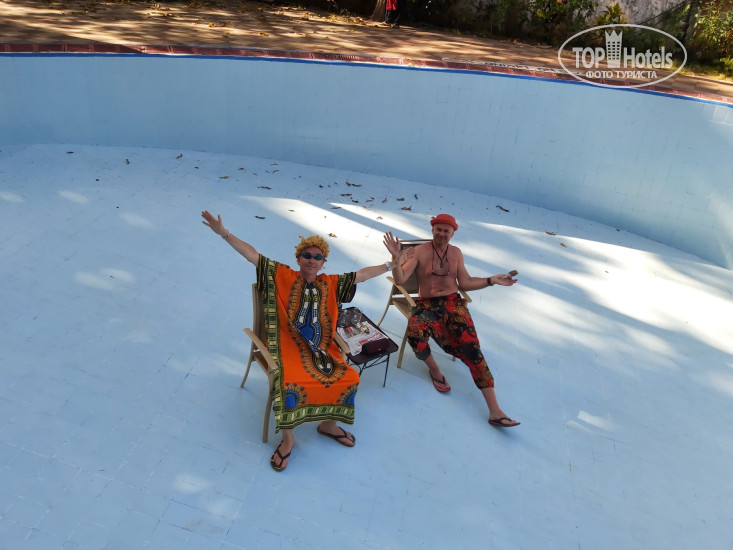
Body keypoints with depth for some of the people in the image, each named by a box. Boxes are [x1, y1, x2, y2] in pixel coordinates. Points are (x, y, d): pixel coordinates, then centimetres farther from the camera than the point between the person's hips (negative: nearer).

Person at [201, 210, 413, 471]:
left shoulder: (330, 284, 8)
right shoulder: (283, 276, -1)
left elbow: (361, 275, 14)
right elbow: (252, 255, -8)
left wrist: (391, 264, 16)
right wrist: (224, 233, -16)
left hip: (322, 349, 4)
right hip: (289, 347, -4)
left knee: (350, 378, -11)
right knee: (290, 384, -31)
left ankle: (329, 424, 15)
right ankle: (287, 439, -8)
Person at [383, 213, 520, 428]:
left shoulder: (456, 252, 14)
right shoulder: (420, 251, 2)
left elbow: (465, 283, 17)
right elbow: (400, 279, -6)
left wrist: (491, 280, 7)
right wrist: (396, 257, -23)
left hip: (453, 302, 2)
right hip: (427, 306, -2)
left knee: (471, 345, -19)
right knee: (415, 332, -36)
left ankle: (495, 410, -24)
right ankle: (434, 368, -1)